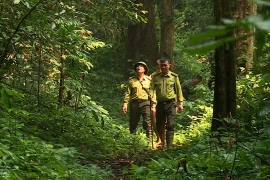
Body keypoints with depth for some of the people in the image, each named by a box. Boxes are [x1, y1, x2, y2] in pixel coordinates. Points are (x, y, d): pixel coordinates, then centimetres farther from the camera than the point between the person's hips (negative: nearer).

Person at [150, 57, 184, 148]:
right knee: (159, 126, 9)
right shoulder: (155, 77, 2)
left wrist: (180, 103, 7)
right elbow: (152, 90, -2)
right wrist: (152, 105, -11)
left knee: (170, 126, -10)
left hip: (171, 103, -2)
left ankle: (169, 146, -10)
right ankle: (163, 143, 32)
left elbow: (178, 90, 9)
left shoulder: (174, 76, 2)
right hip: (160, 104, 2)